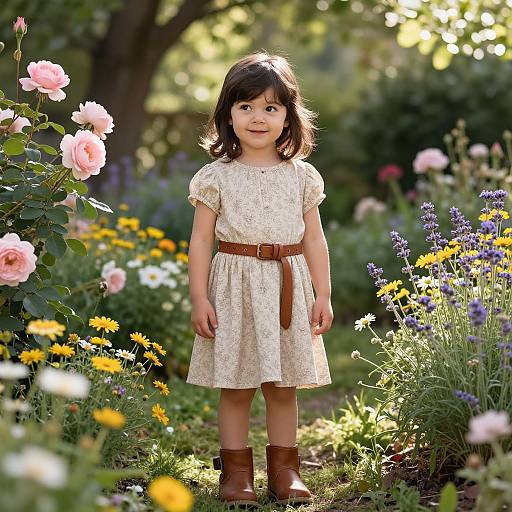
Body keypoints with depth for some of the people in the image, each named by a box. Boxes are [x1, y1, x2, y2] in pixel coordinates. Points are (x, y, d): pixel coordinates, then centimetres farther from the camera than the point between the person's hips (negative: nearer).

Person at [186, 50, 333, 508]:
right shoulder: (217, 176, -1)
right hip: (235, 286, -2)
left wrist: (323, 295, 4)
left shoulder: (301, 176, 5)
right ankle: (236, 469, 14)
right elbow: (201, 239, -1)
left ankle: (284, 469, 20)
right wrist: (199, 298, -7)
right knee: (235, 387, 2)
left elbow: (314, 238, 8)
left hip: (288, 288, 2)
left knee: (284, 386, 8)